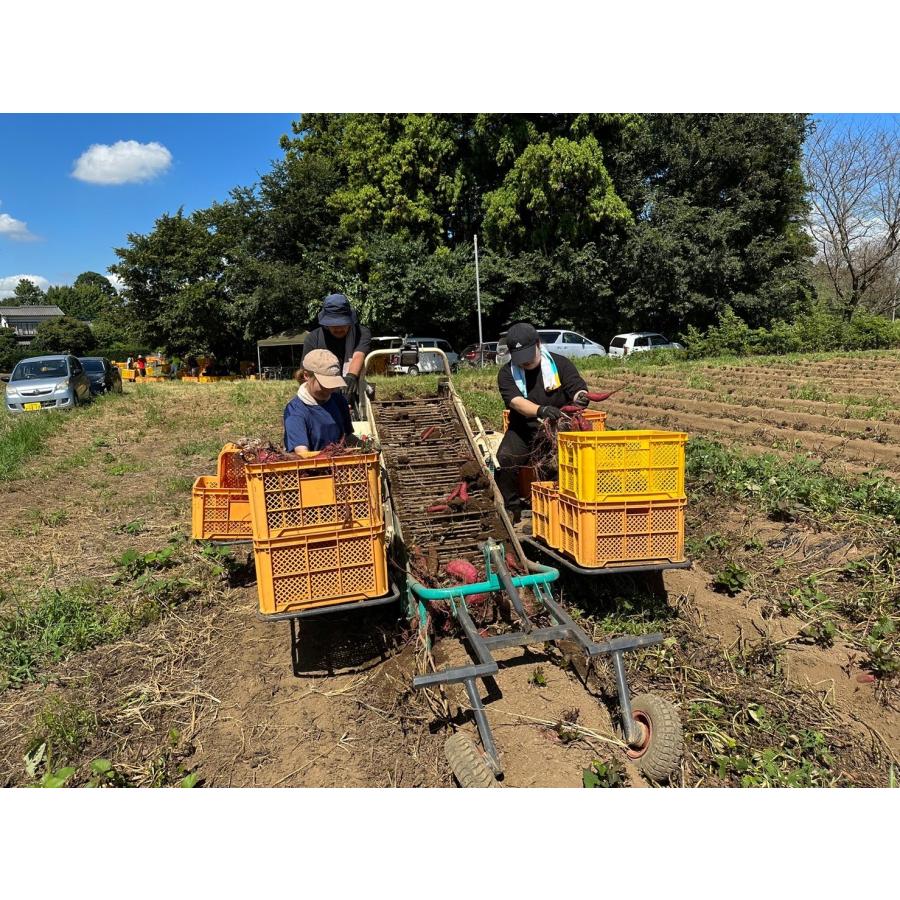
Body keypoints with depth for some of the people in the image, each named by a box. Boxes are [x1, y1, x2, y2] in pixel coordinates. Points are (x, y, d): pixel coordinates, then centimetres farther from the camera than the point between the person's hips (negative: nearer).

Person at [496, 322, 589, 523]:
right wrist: (541, 410, -36)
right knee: (505, 459, -26)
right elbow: (516, 401, -15)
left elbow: (578, 388, -4)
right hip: (523, 429, 1)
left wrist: (580, 397, -31)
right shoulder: (507, 373, 2)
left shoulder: (560, 364, 4)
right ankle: (511, 508, -5)